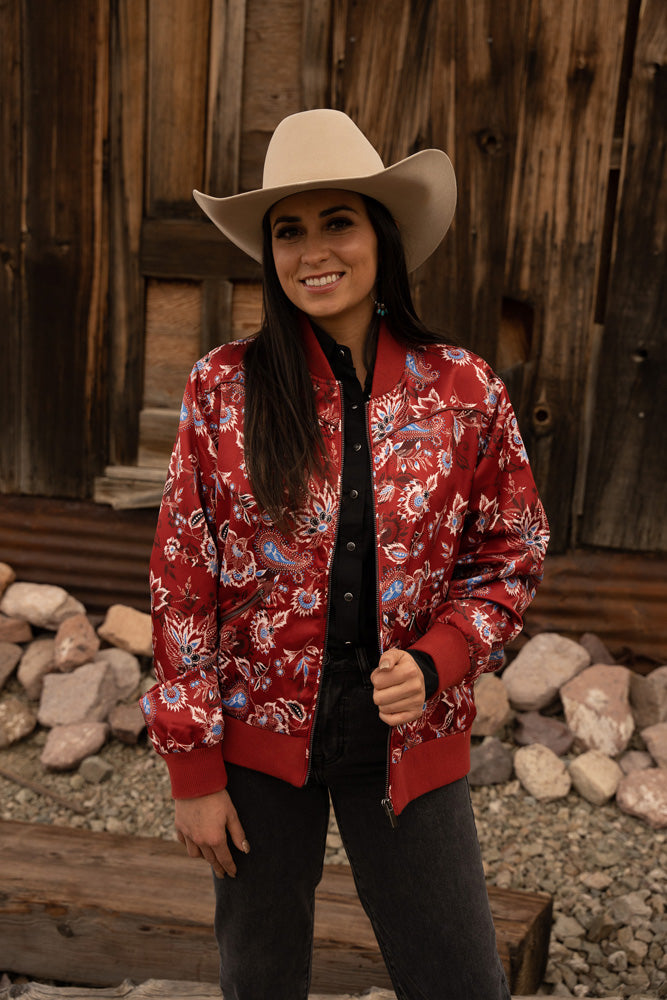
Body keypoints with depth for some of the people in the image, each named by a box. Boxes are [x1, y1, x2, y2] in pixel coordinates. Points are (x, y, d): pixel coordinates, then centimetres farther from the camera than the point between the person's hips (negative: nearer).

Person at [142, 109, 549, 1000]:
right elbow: (182, 582, -5)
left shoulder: (464, 392, -5)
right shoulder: (225, 388, -7)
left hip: (409, 744, 1)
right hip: (259, 732, 0)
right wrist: (192, 766, -5)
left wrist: (434, 662, -14)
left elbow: (511, 560, 4)